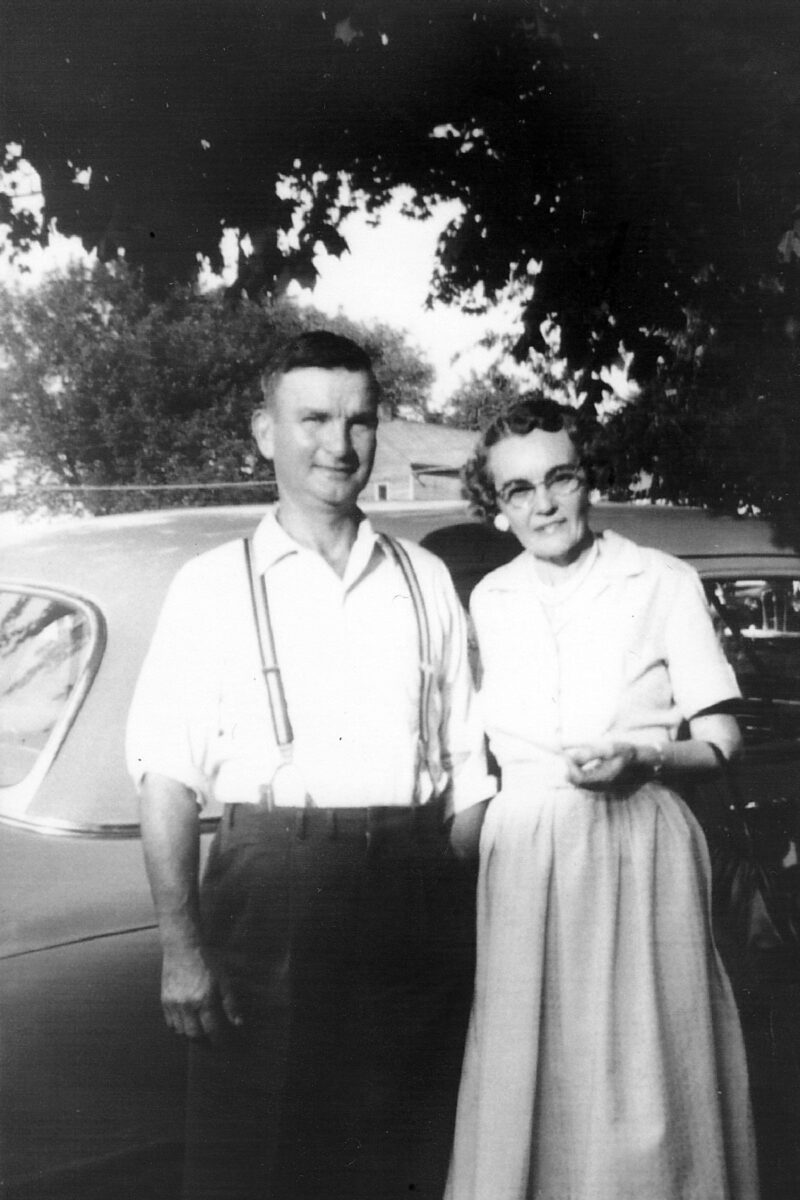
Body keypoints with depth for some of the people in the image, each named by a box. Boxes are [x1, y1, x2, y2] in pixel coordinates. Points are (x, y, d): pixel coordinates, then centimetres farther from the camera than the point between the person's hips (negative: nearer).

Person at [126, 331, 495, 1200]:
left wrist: (474, 916, 4)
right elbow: (168, 777, -4)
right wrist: (181, 947, -13)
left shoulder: (424, 580, 11)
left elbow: (466, 763, 11)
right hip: (269, 889, -2)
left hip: (416, 893, 3)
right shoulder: (213, 587, 2)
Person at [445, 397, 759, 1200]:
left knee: (640, 1068, 0)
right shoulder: (488, 601, 10)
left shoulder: (664, 584, 0)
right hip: (522, 855, 3)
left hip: (639, 850, -3)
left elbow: (719, 742, 1)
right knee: (526, 1072, 6)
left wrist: (641, 757, -16)